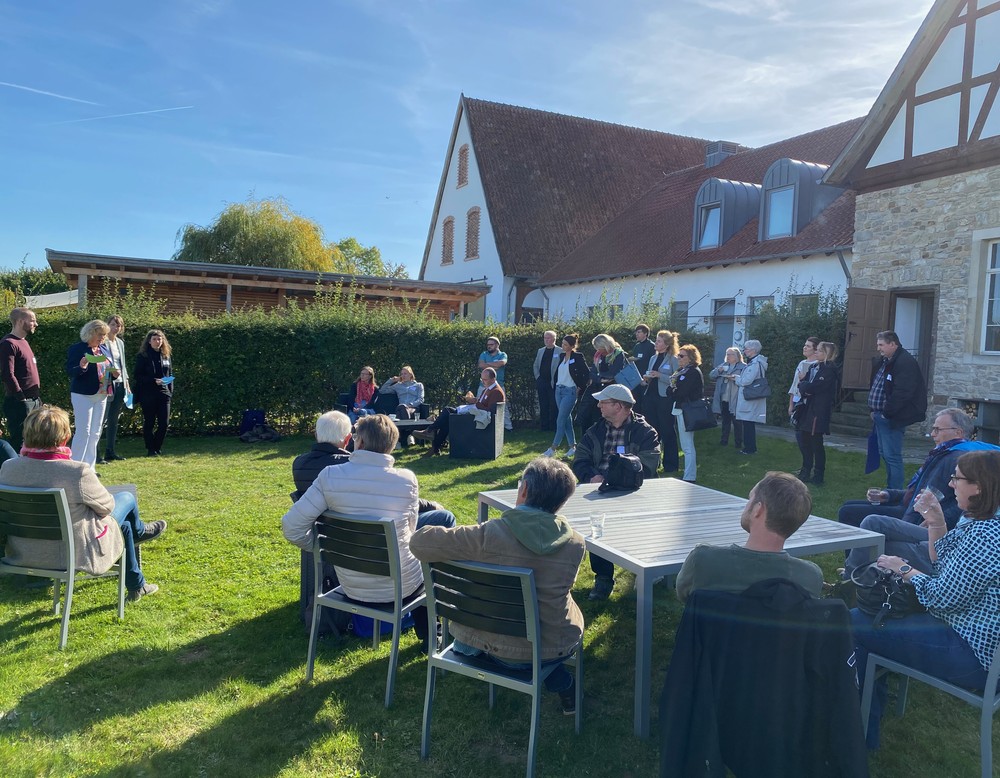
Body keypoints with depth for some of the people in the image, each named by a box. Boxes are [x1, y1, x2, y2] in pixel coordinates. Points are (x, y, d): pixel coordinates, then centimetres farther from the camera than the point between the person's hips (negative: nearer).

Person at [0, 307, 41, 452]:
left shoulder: (24, 341, 16)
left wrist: (36, 397, 16)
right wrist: (21, 397, -19)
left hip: (33, 400, 9)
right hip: (19, 403, -9)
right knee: (18, 442, -7)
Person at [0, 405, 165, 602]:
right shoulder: (78, 471, -33)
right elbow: (106, 507, -14)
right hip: (72, 554, -6)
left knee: (124, 525, 30)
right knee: (127, 498, 20)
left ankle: (137, 586, 53)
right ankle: (139, 531, 54)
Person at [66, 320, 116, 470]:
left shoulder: (105, 350, 13)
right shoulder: (77, 349, -7)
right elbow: (70, 372, -10)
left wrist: (113, 374, -1)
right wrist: (81, 367, -29)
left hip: (101, 396, 7)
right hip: (83, 395, -7)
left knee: (95, 433, 10)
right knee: (83, 431, -9)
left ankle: (89, 467, 18)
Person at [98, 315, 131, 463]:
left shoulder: (120, 343, 16)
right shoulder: (102, 342, -6)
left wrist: (127, 384, 17)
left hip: (120, 385, 7)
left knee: (114, 420, 11)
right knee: (102, 420, -8)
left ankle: (110, 451, 18)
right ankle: (95, 453, -6)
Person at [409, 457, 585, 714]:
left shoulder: (488, 534, -24)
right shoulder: (575, 543, -14)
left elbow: (419, 542, -18)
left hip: (501, 649, -1)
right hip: (557, 649, 2)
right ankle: (561, 683, 33)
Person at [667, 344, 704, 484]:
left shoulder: (694, 372, -13)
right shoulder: (682, 371, 16)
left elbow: (681, 392, -19)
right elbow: (675, 390, 14)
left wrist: (672, 393, -1)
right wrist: (673, 391, -7)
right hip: (681, 410, 10)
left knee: (687, 447, -7)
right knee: (686, 445, 15)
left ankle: (689, 478, -3)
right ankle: (689, 474, 23)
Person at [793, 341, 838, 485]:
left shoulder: (829, 370, -12)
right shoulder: (813, 366, 13)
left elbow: (813, 387, -20)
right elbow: (804, 386, 9)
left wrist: (802, 383, -2)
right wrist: (804, 384, -12)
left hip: (818, 412, -8)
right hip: (806, 408, 8)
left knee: (816, 443, -1)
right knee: (803, 439, 14)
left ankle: (818, 476, 9)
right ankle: (806, 472, 26)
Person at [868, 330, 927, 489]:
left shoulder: (905, 363, -16)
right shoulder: (882, 361, 14)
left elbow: (901, 393, -23)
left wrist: (887, 413, -18)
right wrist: (873, 410, 13)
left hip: (892, 418, -10)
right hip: (881, 416, 10)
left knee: (892, 456, -8)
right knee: (885, 454, 18)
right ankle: (891, 487, 29)